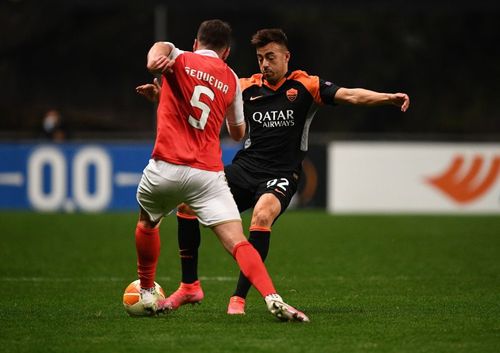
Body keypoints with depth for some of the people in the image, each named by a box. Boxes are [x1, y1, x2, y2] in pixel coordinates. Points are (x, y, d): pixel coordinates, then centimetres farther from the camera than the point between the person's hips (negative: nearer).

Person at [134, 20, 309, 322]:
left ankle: (147, 294, 39)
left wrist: (156, 60, -40)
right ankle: (273, 299, -29)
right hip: (208, 174, 1)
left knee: (147, 223, 29)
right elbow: (239, 133, 28)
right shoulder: (231, 80, 17)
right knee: (238, 242, -8)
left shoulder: (179, 59, 9)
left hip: (166, 169, -1)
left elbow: (161, 47, -17)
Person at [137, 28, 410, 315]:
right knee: (188, 202, -9)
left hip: (281, 175, -4)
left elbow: (350, 95, -10)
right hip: (245, 168, 4)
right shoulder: (248, 87, 9)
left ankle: (240, 297, -28)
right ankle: (190, 286, 5)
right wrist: (162, 95, -2)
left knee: (262, 214, -35)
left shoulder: (305, 86, 0)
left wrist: (389, 98, -26)